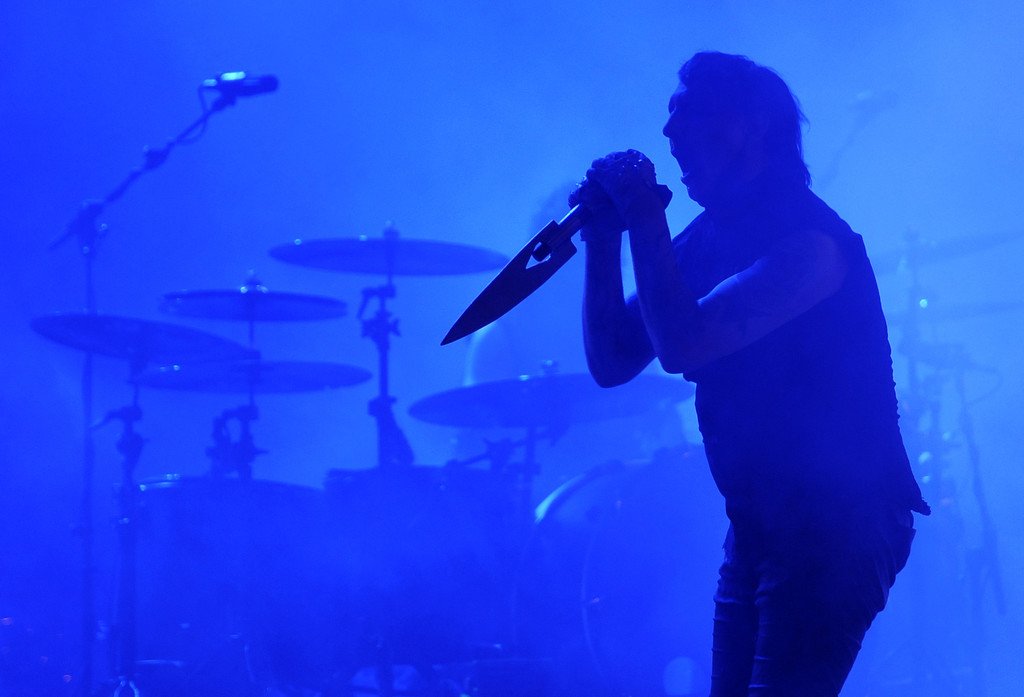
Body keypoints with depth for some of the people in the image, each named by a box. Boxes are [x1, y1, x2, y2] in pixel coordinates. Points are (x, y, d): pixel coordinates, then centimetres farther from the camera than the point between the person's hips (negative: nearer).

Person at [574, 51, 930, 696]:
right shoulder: (706, 239, 8)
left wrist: (644, 216, -20)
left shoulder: (807, 239, -19)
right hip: (759, 523, 9)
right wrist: (604, 237, -3)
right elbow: (612, 361, 7)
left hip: (841, 522, -9)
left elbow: (682, 345, -29)